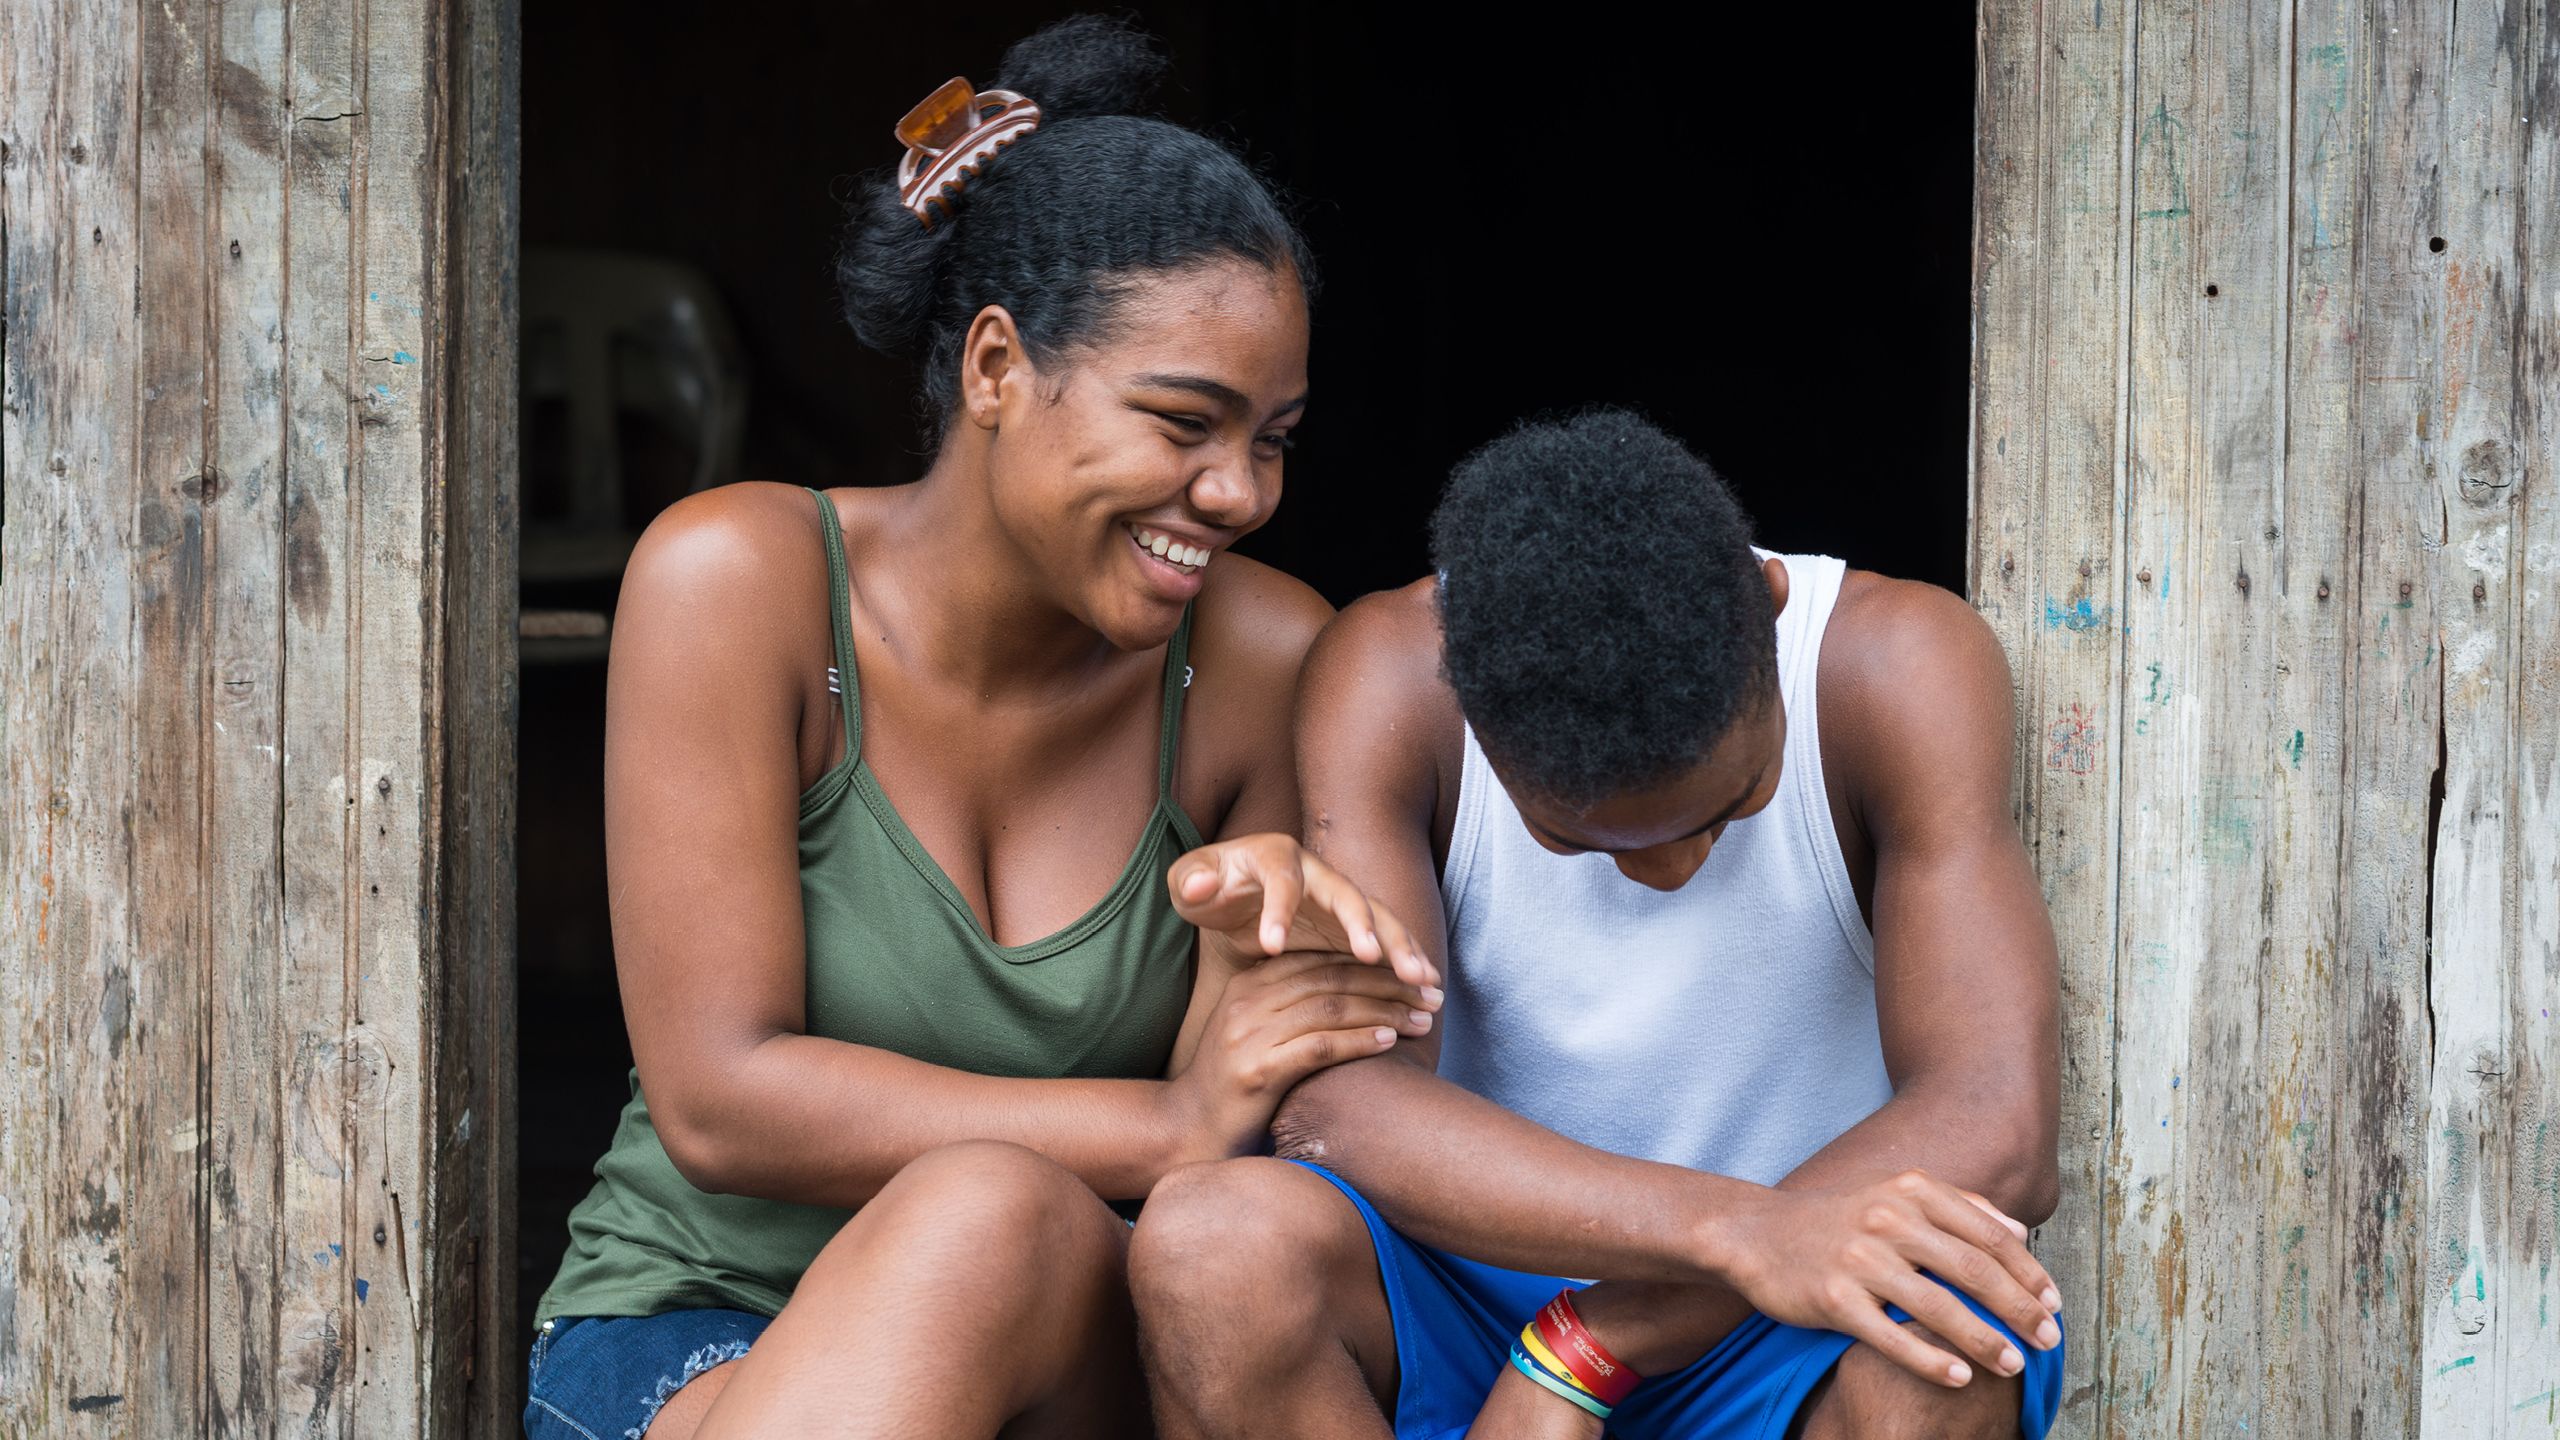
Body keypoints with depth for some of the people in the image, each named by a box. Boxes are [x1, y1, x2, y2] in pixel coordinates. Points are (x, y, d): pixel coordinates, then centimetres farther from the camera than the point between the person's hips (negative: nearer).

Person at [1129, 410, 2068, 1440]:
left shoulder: (1902, 667, -15)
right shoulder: (1386, 677, -14)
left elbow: (1994, 1134, -24)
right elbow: (1334, 1103, -27)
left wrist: (1580, 1356, -28)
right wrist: (1735, 1228, -42)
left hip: (1779, 1352, -1)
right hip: (1464, 1307, 1)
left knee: (1953, 1330, -37)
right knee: (1212, 1245, -33)